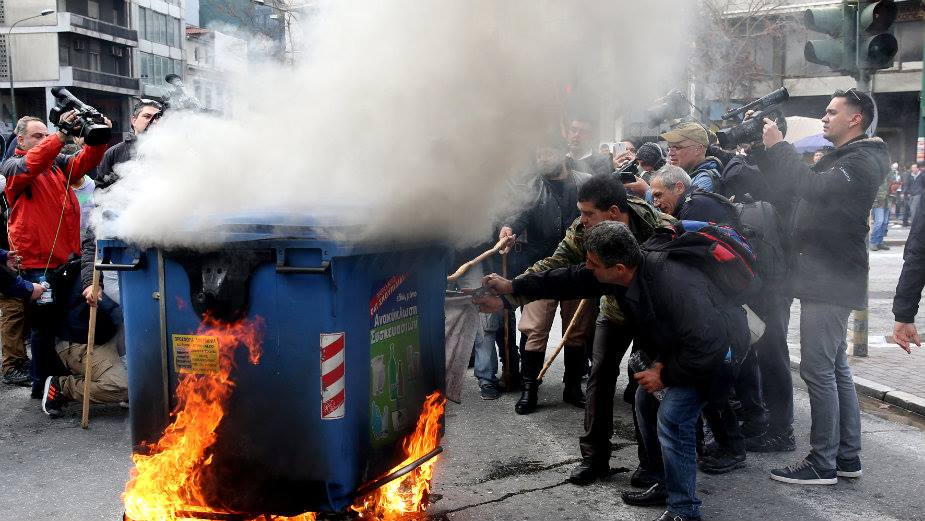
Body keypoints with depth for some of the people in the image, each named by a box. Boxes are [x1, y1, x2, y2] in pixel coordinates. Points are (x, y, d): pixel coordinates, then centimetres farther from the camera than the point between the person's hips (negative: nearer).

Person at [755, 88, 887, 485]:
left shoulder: (863, 161, -11)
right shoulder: (839, 158, 21)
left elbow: (816, 188, -27)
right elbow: (788, 184, 20)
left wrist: (778, 147, -21)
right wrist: (767, 148, 8)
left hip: (832, 281, -10)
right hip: (825, 277, 10)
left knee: (817, 369, -9)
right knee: (835, 367, 13)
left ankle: (823, 462, -2)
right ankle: (847, 455, 21)